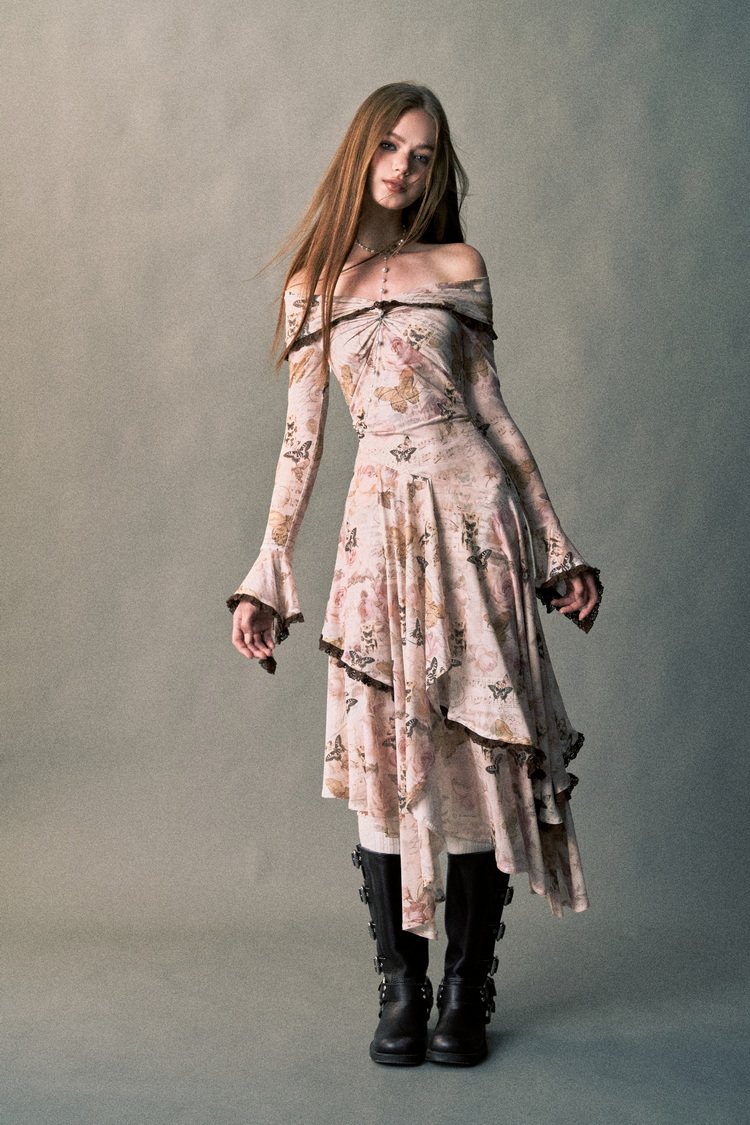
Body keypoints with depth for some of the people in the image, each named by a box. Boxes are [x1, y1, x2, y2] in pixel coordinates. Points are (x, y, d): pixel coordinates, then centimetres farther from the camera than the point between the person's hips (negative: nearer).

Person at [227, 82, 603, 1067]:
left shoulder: (459, 268, 10)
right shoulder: (312, 285, 11)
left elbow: (495, 414, 10)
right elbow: (302, 439, 8)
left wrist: (558, 551, 8)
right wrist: (265, 578, 3)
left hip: (474, 514, 0)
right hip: (382, 525, 0)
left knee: (482, 749, 0)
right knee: (385, 752, -1)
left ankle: (467, 992, 13)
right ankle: (401, 988, 13)